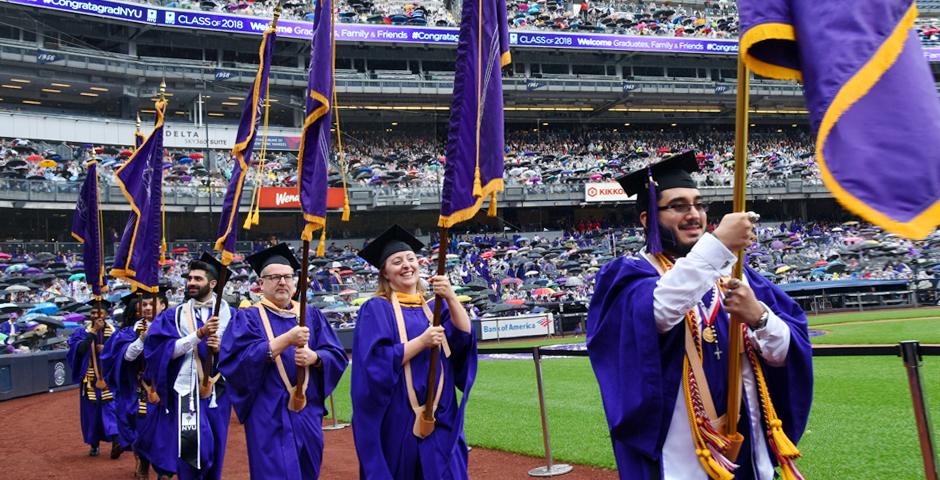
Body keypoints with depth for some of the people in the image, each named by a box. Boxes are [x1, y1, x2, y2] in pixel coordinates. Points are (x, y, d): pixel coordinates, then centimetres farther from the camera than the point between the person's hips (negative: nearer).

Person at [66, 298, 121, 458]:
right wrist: (93, 331, -16)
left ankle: (115, 441, -18)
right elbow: (80, 349, -12)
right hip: (90, 379, 1)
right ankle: (94, 444, 18)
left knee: (111, 408, -10)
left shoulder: (113, 332, 4)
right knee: (91, 410, 6)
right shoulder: (83, 332, 6)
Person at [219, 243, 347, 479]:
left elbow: (338, 355, 5)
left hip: (308, 414, 4)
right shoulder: (248, 318, 0)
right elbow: (235, 359, -16)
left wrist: (314, 357, -18)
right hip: (269, 416, -4)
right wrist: (286, 339, -23)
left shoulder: (311, 315, 11)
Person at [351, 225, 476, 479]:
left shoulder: (435, 307, 12)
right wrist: (422, 341, -19)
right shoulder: (376, 309, -2)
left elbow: (465, 335, -5)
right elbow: (377, 362, -13)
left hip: (440, 417, 4)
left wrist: (451, 297, -20)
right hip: (398, 418, -4)